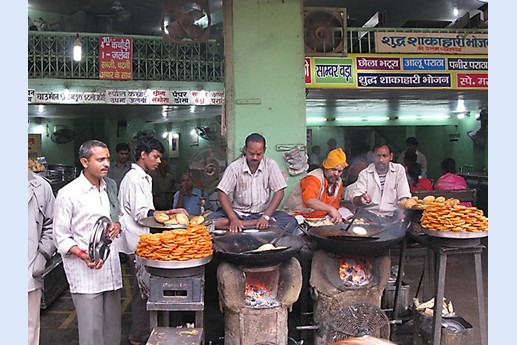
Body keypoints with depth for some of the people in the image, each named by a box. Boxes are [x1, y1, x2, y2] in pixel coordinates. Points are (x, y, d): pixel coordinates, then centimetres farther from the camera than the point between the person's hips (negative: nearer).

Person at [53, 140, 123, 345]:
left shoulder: (110, 186, 10)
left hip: (111, 265, 6)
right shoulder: (68, 194, -9)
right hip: (85, 271, -6)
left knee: (113, 328, 13)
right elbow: (61, 238, -6)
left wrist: (117, 224, 1)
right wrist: (83, 255, -22)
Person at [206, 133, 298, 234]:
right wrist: (233, 219, -23)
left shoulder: (271, 165, -4)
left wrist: (266, 216, -19)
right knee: (211, 219, -27)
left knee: (291, 221, -27)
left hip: (263, 212, 1)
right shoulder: (234, 167, -6)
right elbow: (222, 194, -9)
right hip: (238, 212, -1)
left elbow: (279, 192, -6)